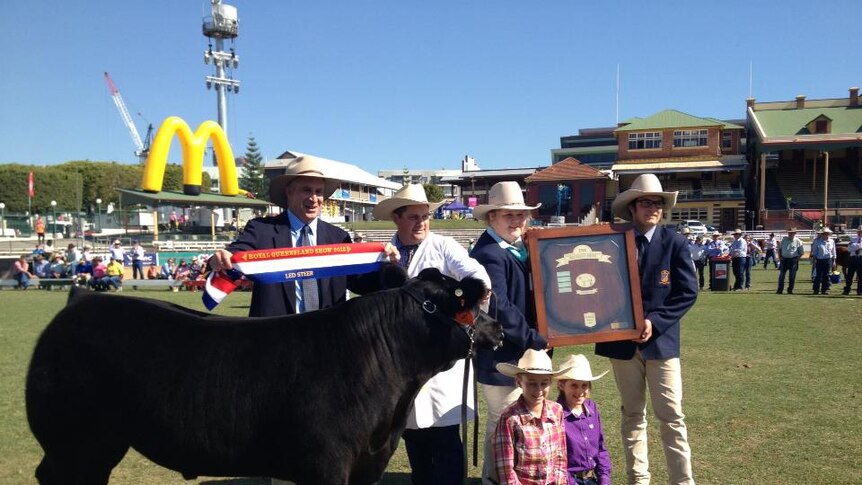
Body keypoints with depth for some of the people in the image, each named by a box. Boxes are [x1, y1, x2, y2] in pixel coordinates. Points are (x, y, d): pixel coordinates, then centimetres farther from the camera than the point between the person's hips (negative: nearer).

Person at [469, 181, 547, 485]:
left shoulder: (516, 248, 10)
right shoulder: (489, 254, -21)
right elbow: (498, 309, -26)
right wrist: (534, 340, -19)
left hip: (518, 352, 10)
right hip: (502, 355, -10)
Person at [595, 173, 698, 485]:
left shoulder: (674, 243, -3)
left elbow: (688, 292, -6)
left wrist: (655, 321, -13)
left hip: (661, 340, -2)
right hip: (622, 340, 2)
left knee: (671, 416, 1)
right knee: (632, 415, 12)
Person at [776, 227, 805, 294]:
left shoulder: (798, 241, -1)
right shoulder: (784, 239, 6)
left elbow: (802, 251, 7)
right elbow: (779, 248, 16)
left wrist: (797, 258, -2)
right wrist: (779, 256, 5)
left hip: (793, 260, -2)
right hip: (784, 259, 2)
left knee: (792, 276, 2)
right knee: (781, 275, 0)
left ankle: (790, 290, 11)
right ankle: (780, 290, 5)